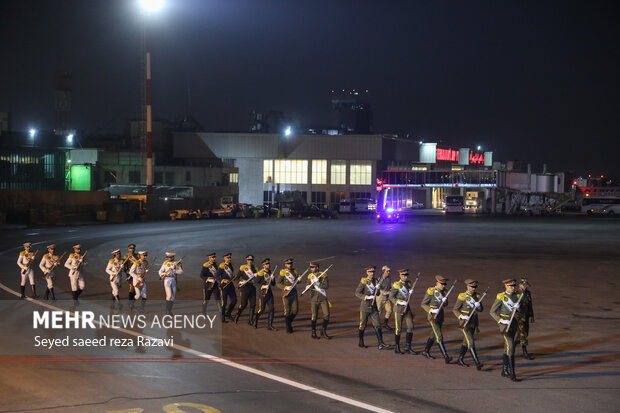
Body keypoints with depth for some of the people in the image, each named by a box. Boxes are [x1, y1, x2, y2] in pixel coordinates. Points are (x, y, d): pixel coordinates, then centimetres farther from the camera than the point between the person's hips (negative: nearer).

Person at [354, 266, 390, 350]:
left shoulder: (376, 281, 7)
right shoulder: (363, 282, -9)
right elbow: (357, 293, -14)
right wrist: (367, 297, -22)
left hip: (373, 307, 4)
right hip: (365, 307, -4)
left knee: (377, 325, -4)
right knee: (362, 326, 7)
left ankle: (381, 344, -8)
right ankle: (361, 343, 22)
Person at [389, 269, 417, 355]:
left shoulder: (409, 284, 8)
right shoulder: (397, 285, -11)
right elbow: (391, 297, -12)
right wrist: (400, 302, -21)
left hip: (407, 307, 6)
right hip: (398, 308, -6)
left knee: (410, 327, -1)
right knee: (398, 328, 0)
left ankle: (408, 347, 5)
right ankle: (397, 348, 12)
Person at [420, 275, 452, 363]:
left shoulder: (444, 291, 4)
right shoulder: (431, 291, -14)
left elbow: (446, 304, 9)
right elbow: (423, 304, -9)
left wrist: (444, 301, -15)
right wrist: (431, 310, -23)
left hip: (440, 316, 7)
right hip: (433, 317, -7)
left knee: (433, 335, 18)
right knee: (439, 337, -13)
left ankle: (426, 352, 34)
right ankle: (445, 357, -17)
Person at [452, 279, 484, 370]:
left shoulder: (477, 296, 4)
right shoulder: (462, 297, -11)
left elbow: (480, 310, 5)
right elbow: (455, 310, -8)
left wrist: (478, 306, -18)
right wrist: (461, 316, -24)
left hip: (473, 322, 6)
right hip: (465, 322, -6)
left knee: (466, 341, 16)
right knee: (471, 342, -12)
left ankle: (460, 360, 30)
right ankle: (477, 363, -15)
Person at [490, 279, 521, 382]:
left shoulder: (517, 296, 5)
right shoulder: (501, 297, -11)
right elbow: (492, 312, -8)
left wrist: (517, 308, -20)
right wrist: (501, 321, -19)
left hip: (514, 323, 6)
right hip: (505, 324, -6)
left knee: (507, 347, 15)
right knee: (511, 347, -15)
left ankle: (504, 371, 26)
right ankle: (512, 373, -13)